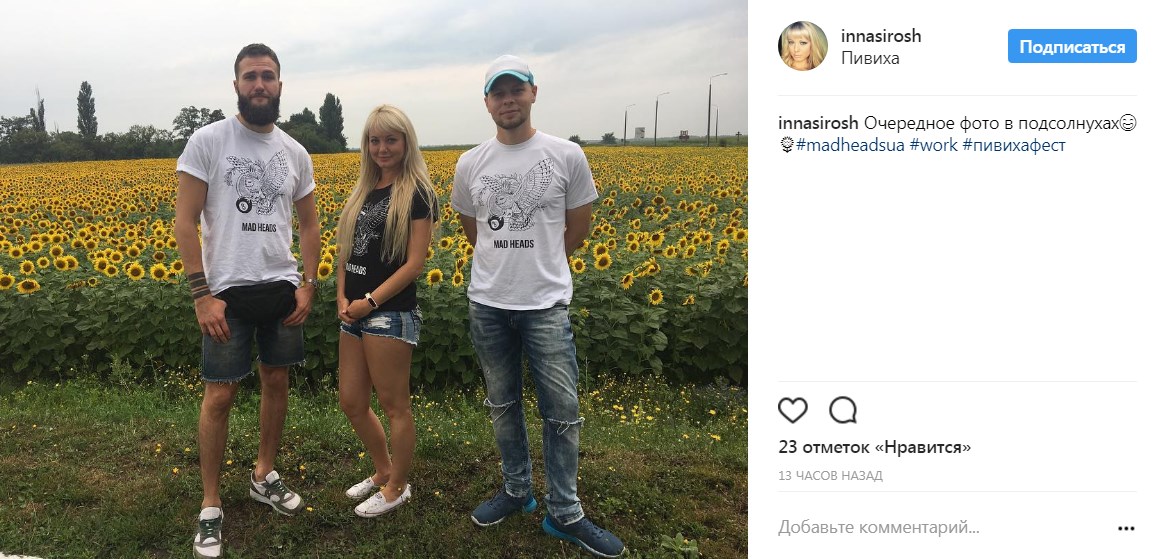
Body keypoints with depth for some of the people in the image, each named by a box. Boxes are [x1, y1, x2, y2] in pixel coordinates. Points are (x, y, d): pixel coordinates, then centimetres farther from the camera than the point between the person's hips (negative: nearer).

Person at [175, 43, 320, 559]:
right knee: (219, 396, 0)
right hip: (228, 291, -4)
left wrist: (307, 285, 2)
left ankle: (265, 476, 33)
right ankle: (210, 506, 13)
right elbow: (184, 221, -8)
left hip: (282, 288, 4)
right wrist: (202, 294, -15)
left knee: (276, 383, 13)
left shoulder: (294, 152, 7)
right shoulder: (207, 142, -6)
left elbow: (309, 225, 13)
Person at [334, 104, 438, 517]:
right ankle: (384, 470, 35)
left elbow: (415, 262, -14)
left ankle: (397, 487, 22)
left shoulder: (417, 193, -9)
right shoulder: (363, 190, 13)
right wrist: (341, 297, -1)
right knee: (351, 403, 15)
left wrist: (370, 301, -15)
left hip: (391, 312, -8)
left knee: (394, 406, 4)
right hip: (354, 312, 8)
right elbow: (346, 250, 14)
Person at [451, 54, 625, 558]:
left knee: (562, 410, 1)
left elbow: (578, 229, 4)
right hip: (487, 304, 3)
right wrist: (506, 265, 11)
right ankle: (516, 491, 32)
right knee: (502, 404, 14)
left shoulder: (566, 156, -4)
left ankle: (564, 514, 15)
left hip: (546, 303, -2)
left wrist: (537, 266, 9)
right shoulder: (470, 165, 3)